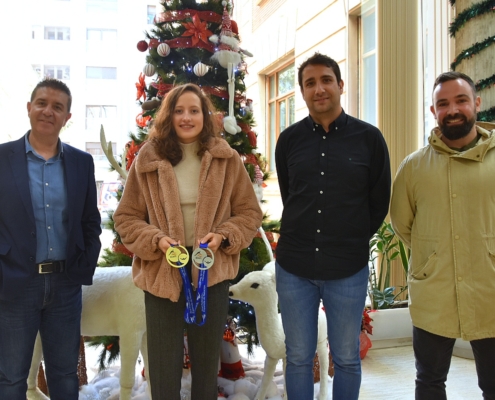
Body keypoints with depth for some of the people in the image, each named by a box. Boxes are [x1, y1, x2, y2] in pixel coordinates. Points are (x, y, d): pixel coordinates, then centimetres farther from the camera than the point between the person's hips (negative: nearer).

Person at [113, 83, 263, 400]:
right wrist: (156, 240, -16)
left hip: (212, 270, 1)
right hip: (162, 271, 0)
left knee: (208, 359, 17)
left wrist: (224, 236, -15)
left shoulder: (227, 159, -1)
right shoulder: (148, 159, -3)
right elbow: (126, 218, 1)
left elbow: (250, 212, 3)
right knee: (164, 363, 10)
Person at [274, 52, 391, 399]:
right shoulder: (289, 140, 2)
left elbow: (379, 202, 5)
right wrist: (306, 237, 10)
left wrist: (355, 241, 7)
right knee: (299, 357, 13)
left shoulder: (369, 138, -3)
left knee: (347, 358, 13)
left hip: (349, 270, -1)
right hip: (294, 267, 2)